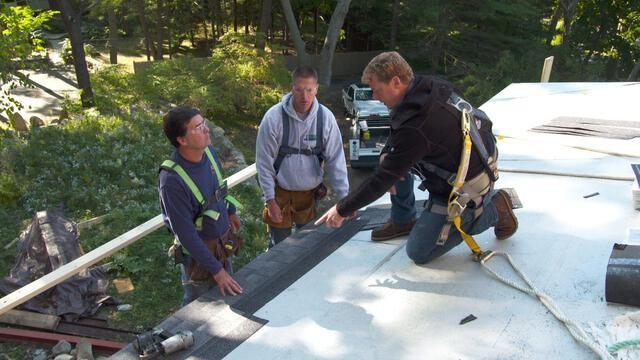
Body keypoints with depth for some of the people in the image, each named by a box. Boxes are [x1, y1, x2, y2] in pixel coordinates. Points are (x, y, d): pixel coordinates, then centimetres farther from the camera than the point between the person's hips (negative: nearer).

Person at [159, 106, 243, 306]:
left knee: (226, 294, 26)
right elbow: (185, 233, -27)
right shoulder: (172, 180, -33)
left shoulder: (208, 150, -12)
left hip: (224, 240, 7)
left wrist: (230, 211, 23)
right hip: (198, 250, -7)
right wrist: (216, 269, -23)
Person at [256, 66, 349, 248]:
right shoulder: (274, 117, -18)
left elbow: (335, 160, -6)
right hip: (280, 192, -2)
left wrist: (344, 197, -8)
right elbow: (264, 162, -11)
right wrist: (270, 200, -10)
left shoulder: (325, 117, -12)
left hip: (310, 192, 2)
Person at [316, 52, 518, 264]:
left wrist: (343, 210, -13)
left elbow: (383, 179, -24)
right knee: (391, 157, 7)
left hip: (464, 189, -8)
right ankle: (402, 220, 21)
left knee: (418, 253, 7)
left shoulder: (416, 127, -33)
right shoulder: (427, 87, -7)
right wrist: (387, 157, -10)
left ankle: (494, 209, 5)